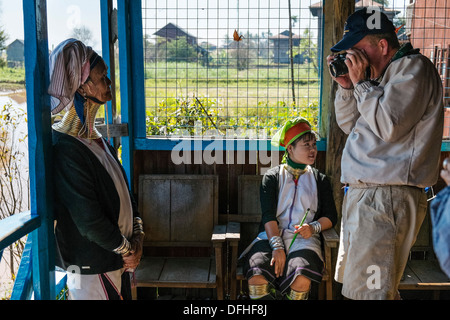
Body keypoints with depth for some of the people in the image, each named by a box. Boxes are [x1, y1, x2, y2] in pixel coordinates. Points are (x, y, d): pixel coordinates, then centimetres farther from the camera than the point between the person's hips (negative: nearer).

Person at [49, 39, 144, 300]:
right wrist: (127, 249, -11)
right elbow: (88, 219, -23)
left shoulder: (96, 138, 6)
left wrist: (137, 236, 0)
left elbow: (121, 190, 10)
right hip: (92, 269, -8)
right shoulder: (66, 150, -23)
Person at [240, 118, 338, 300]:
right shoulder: (272, 177, 11)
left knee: (302, 279, -34)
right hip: (272, 235, 0)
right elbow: (268, 216, -2)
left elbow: (331, 216, 15)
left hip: (303, 239, 1)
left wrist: (314, 227, -8)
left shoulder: (320, 180, 18)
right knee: (256, 277, -32)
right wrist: (277, 247, -17)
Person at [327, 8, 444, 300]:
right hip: (362, 194, 10)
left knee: (366, 290, -10)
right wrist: (346, 87, 6)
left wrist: (361, 83, -11)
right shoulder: (382, 74, 19)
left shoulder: (414, 67, -8)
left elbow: (390, 125, -21)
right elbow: (349, 125, 21)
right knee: (352, 279, 17)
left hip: (387, 199, -10)